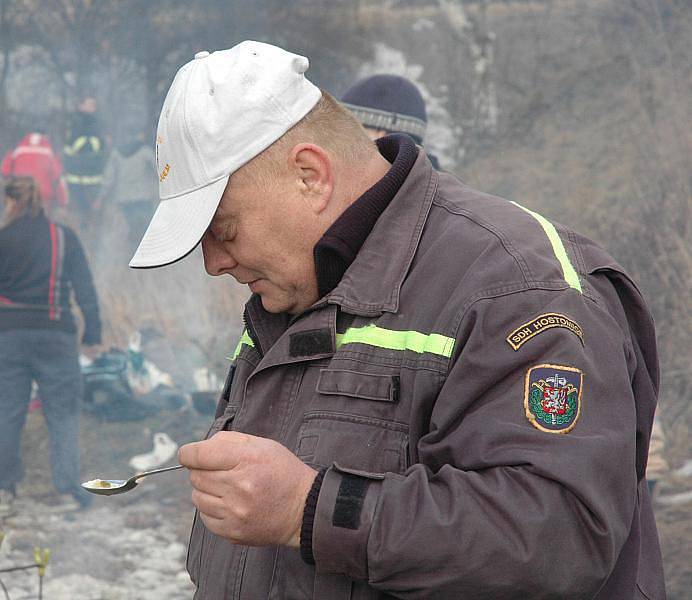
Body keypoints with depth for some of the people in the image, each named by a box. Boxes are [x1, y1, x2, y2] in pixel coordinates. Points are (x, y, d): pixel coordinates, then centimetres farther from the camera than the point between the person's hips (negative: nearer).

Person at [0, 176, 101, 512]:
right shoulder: (64, 238, 1)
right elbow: (85, 289, 2)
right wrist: (92, 333, 8)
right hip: (55, 334, 0)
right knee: (63, 412, 3)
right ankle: (68, 486, -6)